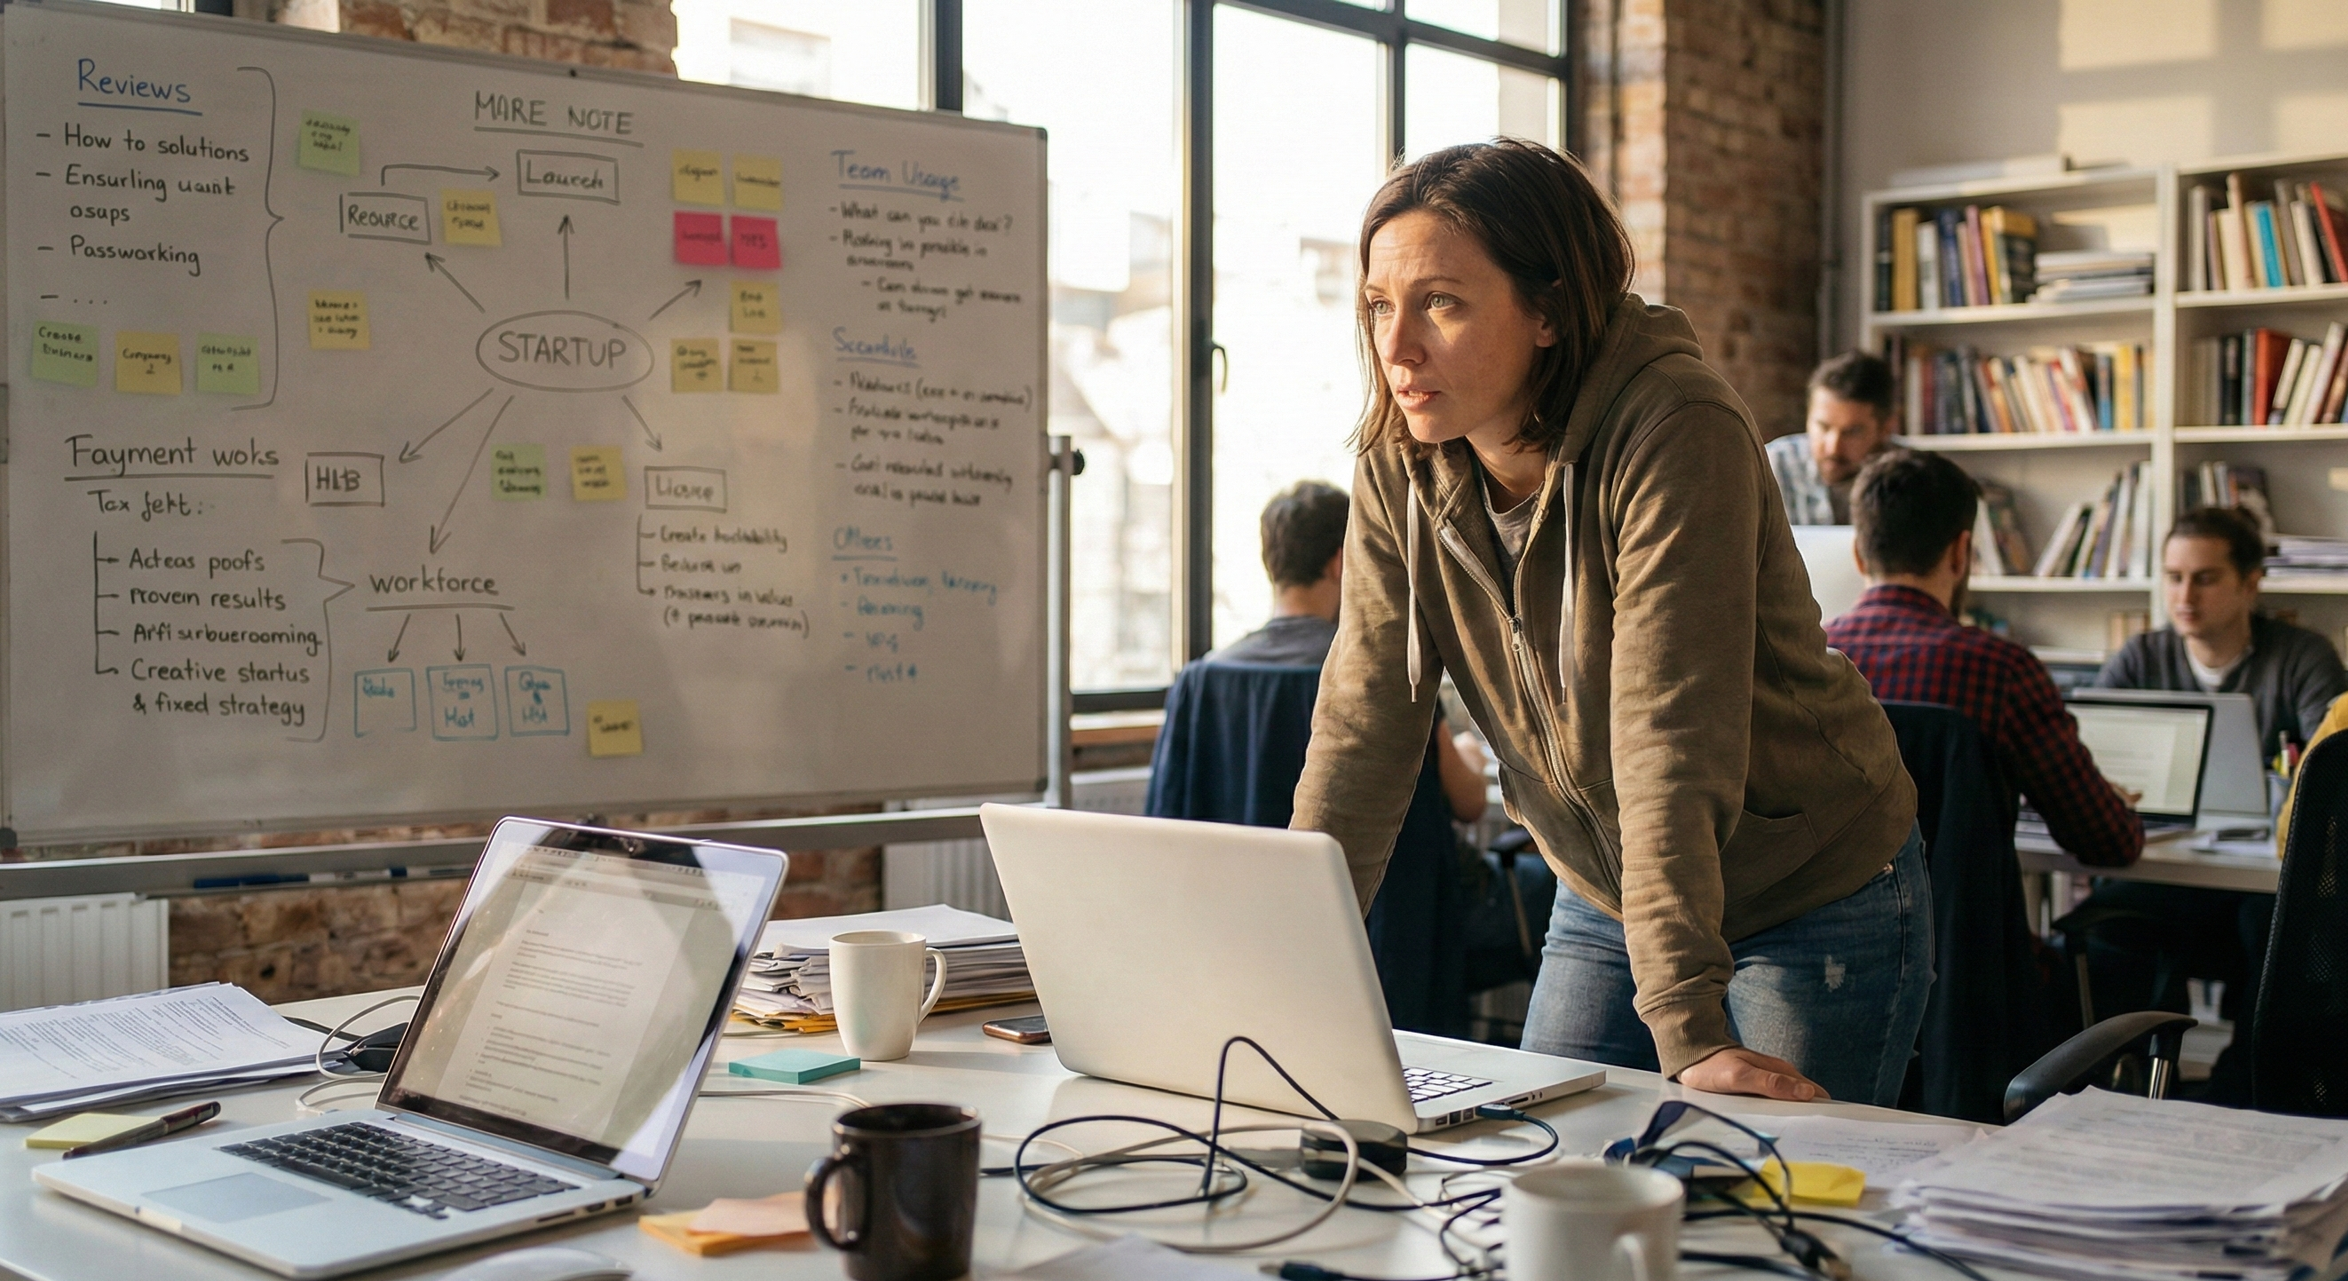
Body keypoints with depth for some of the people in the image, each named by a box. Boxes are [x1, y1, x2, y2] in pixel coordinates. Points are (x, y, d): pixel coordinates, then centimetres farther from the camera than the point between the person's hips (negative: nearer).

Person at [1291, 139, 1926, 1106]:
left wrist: (1690, 1033, -36)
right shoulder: (1398, 467, -9)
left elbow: (1670, 744, -34)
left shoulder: (1672, 436, -27)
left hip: (1817, 906, -5)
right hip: (1604, 907, 5)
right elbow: (1363, 731, -9)